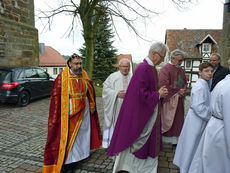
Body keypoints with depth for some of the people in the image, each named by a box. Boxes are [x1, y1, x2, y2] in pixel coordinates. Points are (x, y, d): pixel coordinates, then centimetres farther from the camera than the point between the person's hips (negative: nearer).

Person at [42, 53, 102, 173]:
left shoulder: (84, 76, 3)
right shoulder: (62, 77, -12)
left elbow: (90, 91, 12)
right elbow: (56, 96, -12)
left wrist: (92, 106, 11)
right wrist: (62, 113, -14)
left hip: (84, 111, 5)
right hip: (70, 112, -5)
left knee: (83, 133, 18)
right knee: (69, 137, 2)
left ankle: (82, 152, 39)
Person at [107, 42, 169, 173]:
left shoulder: (153, 69, 8)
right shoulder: (143, 69, -22)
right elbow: (141, 93, -26)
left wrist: (160, 92, 1)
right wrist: (158, 94, -14)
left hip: (152, 112, 9)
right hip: (141, 112, -9)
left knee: (150, 140, 19)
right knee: (139, 141, 7)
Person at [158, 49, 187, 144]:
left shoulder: (181, 70, 14)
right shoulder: (165, 69, -11)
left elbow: (185, 83, 19)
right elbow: (164, 85, -19)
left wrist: (183, 90, -3)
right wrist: (178, 91, -12)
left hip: (179, 100, 7)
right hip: (169, 100, -7)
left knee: (178, 121, 10)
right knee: (167, 121, 1)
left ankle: (175, 139, 21)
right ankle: (166, 138, 15)